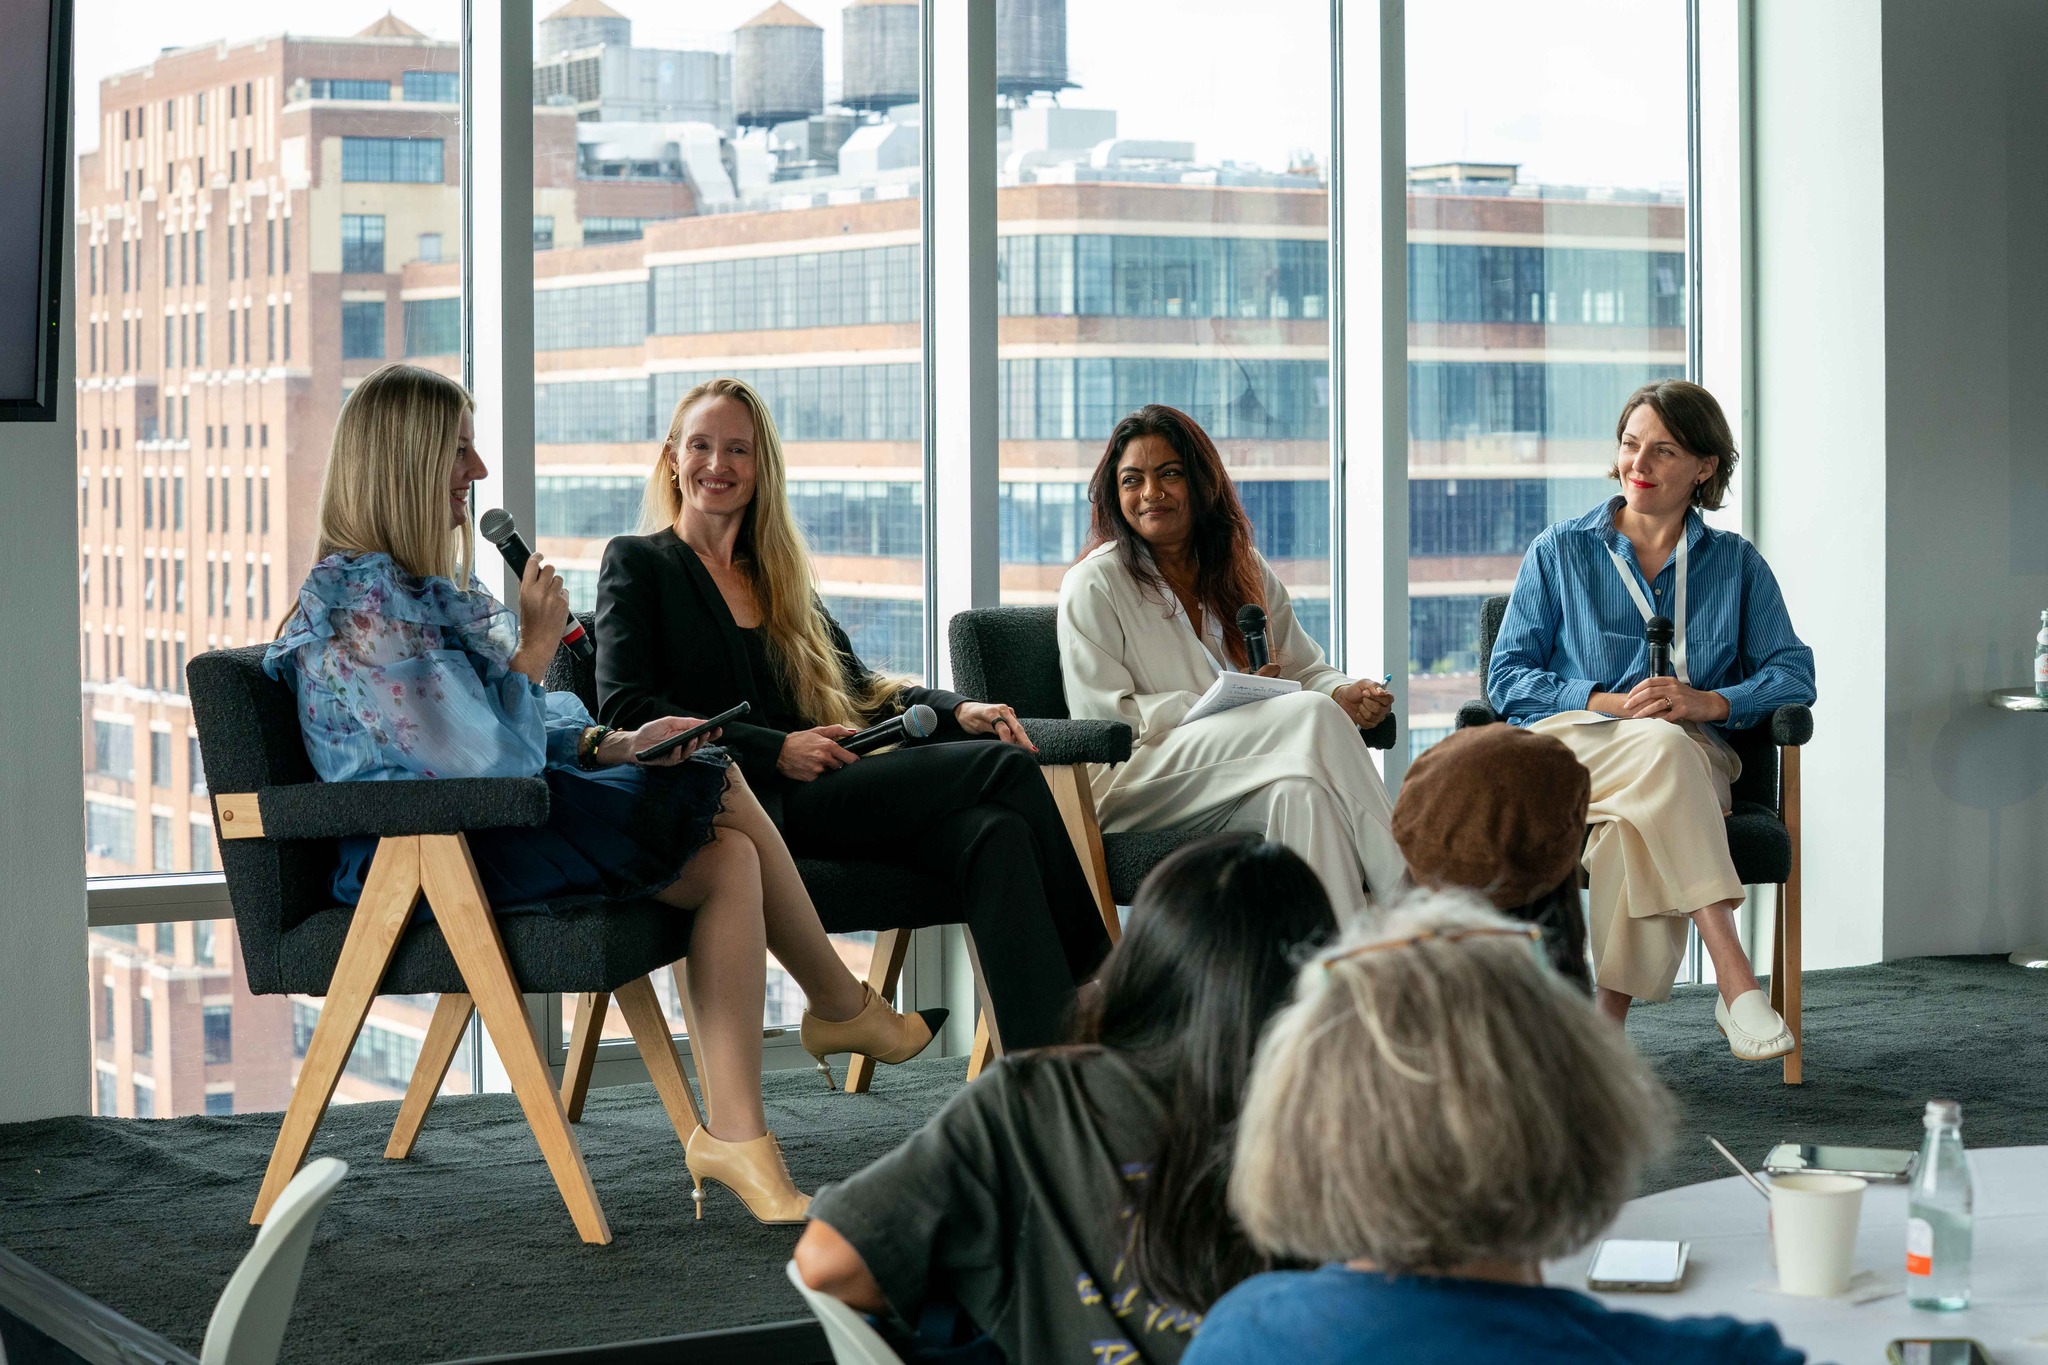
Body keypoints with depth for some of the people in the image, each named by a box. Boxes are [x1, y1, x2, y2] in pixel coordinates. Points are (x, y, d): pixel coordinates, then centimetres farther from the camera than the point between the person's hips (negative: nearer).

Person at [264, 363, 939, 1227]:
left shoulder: (419, 585, 16)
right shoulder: (364, 605, -17)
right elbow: (490, 764, -22)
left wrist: (610, 744, 7)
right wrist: (535, 647, -10)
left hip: (488, 833, 10)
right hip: (438, 863, -10)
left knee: (729, 860, -8)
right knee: (722, 793, -7)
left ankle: (735, 1137, -12)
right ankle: (845, 1008, 14)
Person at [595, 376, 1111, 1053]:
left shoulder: (780, 576, 28)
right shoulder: (636, 564, 9)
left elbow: (859, 685, 24)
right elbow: (624, 709, -5)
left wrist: (958, 711, 2)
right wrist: (777, 751, -13)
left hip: (825, 793, 6)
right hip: (743, 806, -6)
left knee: (996, 832, -28)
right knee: (1007, 767, -22)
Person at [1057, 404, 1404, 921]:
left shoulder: (1246, 571, 20)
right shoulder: (1093, 584, 2)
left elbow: (1304, 670, 19)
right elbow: (1101, 714, -7)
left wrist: (1346, 692, -7)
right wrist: (1223, 704, -16)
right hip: (1134, 789, -4)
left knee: (1301, 792, -36)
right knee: (1311, 715, -29)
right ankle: (1408, 894, -31)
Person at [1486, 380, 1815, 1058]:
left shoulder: (1736, 563, 17)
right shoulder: (1559, 552, 14)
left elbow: (1793, 674, 8)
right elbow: (1508, 679, 6)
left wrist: (1710, 702, -13)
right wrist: (1608, 703, -12)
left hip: (1690, 760, 1)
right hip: (1569, 747, -1)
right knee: (1662, 749, -38)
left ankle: (1609, 1015, -40)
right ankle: (1737, 986, -46)